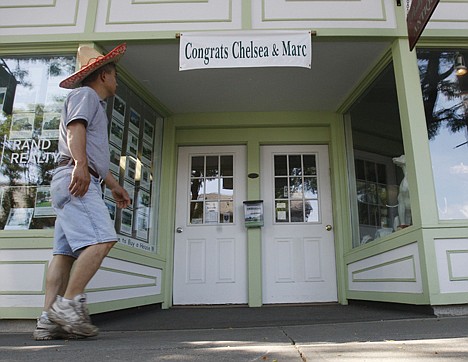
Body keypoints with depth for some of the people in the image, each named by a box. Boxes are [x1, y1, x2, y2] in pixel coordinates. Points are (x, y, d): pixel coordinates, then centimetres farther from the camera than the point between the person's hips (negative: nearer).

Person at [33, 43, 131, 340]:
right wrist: (80, 164, -28)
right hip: (76, 179, -10)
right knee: (101, 239, -20)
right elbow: (75, 129, -14)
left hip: (84, 181, 10)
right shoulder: (85, 94, 6)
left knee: (65, 251, 1)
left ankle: (49, 321, -1)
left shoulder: (96, 105, 34)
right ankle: (68, 304, -19)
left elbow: (96, 157, 34)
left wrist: (114, 185, 32)